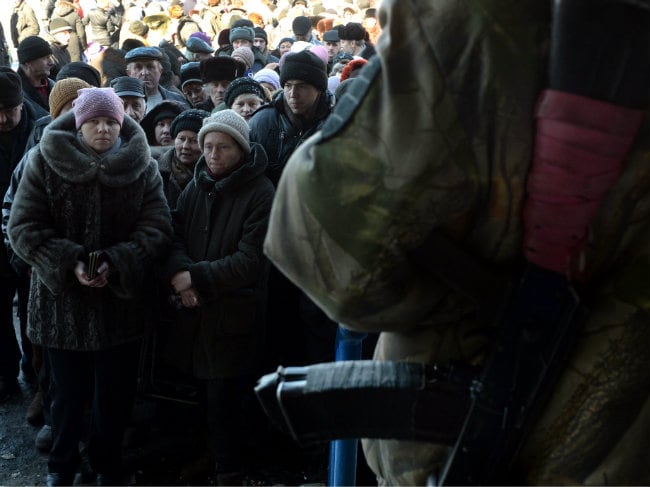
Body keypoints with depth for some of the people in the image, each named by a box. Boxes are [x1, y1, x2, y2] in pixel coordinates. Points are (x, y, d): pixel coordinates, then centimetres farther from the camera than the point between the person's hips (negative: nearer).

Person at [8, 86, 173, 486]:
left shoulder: (142, 167, -1)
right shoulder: (44, 162, -3)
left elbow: (157, 229, -6)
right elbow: (24, 227, -5)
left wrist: (116, 264, -21)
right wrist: (69, 263, -19)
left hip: (122, 300, 1)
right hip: (62, 299, 0)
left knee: (115, 393, 10)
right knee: (68, 391, 11)